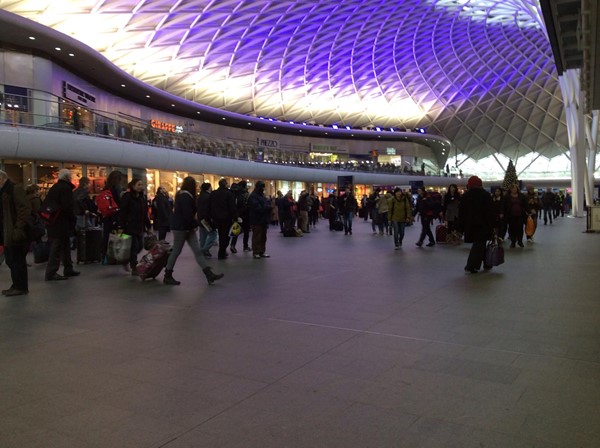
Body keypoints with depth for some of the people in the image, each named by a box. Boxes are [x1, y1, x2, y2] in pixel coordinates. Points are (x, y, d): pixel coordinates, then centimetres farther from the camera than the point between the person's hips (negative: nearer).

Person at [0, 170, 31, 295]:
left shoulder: (15, 190, -9)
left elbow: (25, 210, -17)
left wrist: (19, 228, -22)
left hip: (15, 233, -9)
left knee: (17, 260, -3)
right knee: (10, 260, 13)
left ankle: (21, 287, 5)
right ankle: (17, 285, 22)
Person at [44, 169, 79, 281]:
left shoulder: (54, 187, 14)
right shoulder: (66, 188, -13)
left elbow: (45, 204, 16)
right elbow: (68, 207, -20)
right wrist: (72, 221, -8)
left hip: (53, 223, 9)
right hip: (62, 223, -9)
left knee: (65, 246, 17)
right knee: (57, 248, -5)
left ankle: (68, 269, 25)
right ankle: (51, 273, -3)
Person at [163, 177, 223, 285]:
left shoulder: (183, 195, 14)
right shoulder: (185, 196, -18)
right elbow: (187, 214, -22)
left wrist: (194, 224, 4)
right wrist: (196, 224, -8)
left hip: (188, 228, 10)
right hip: (180, 227, -10)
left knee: (198, 251, 2)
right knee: (176, 251, 1)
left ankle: (209, 275, -1)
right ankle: (167, 277, 14)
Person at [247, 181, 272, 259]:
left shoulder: (262, 195, 17)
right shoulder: (253, 196, -12)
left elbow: (267, 205, 19)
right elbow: (257, 208, -20)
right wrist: (267, 207, -13)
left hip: (263, 220, 9)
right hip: (256, 221, -9)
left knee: (263, 237, 11)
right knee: (257, 237, -4)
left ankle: (262, 252, 18)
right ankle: (256, 252, 2)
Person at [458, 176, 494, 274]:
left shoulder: (465, 196, 5)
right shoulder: (485, 195, -2)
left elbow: (461, 213, 5)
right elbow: (489, 211, -6)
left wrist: (462, 227, 9)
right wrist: (491, 225, -3)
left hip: (470, 225, 4)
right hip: (483, 225, -4)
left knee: (480, 244, 15)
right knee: (479, 244, -3)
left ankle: (486, 264, 22)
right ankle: (470, 266, -11)